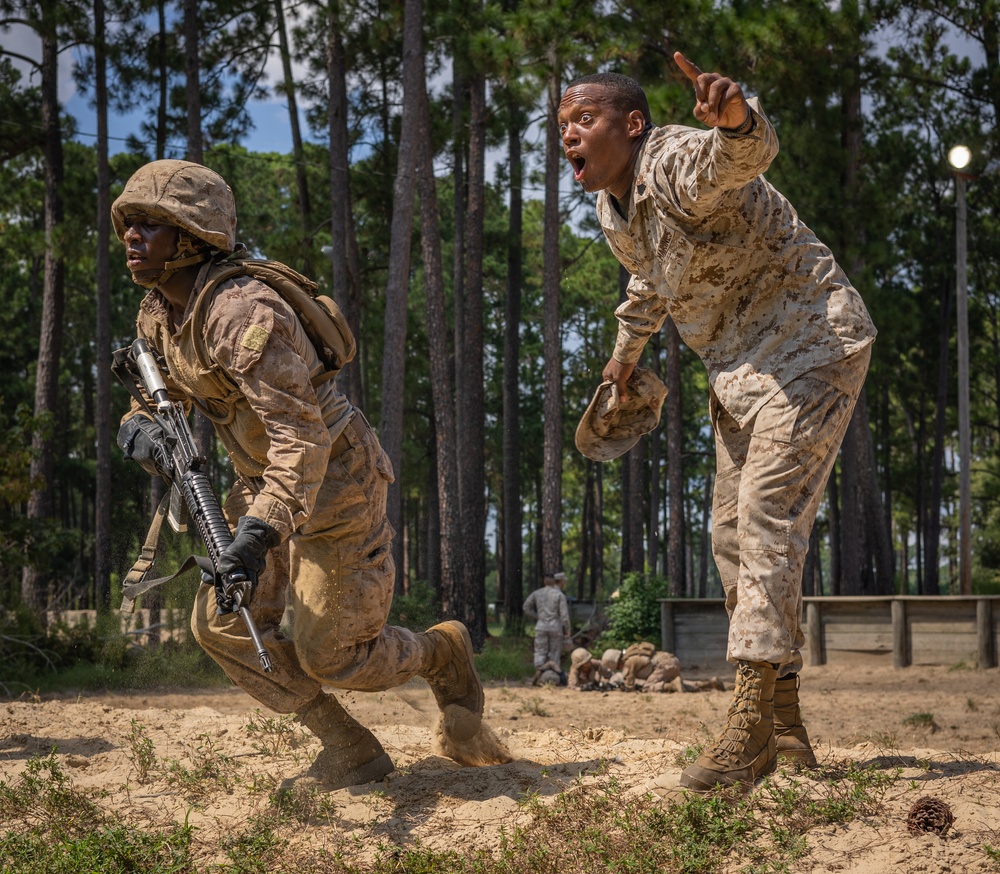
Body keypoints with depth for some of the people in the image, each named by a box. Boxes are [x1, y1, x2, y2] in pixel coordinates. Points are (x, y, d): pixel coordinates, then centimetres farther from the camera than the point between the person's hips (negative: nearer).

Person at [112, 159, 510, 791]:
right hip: (267, 483, 9)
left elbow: (302, 436, -35)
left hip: (334, 480, -9)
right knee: (222, 623, 3)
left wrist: (257, 535, -44)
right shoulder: (158, 314, 0)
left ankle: (443, 653, 28)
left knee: (330, 655, -3)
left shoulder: (242, 312, -29)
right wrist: (141, 427, -11)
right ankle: (352, 753, 12)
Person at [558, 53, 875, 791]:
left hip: (809, 345, -10)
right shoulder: (615, 210, 6)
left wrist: (734, 117, -71)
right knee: (733, 534, 8)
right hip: (741, 366, 10)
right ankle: (784, 721, 16)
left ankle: (752, 726, -23)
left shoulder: (681, 163, -22)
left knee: (768, 513, -21)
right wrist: (626, 350, 43)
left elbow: (747, 153, -48)